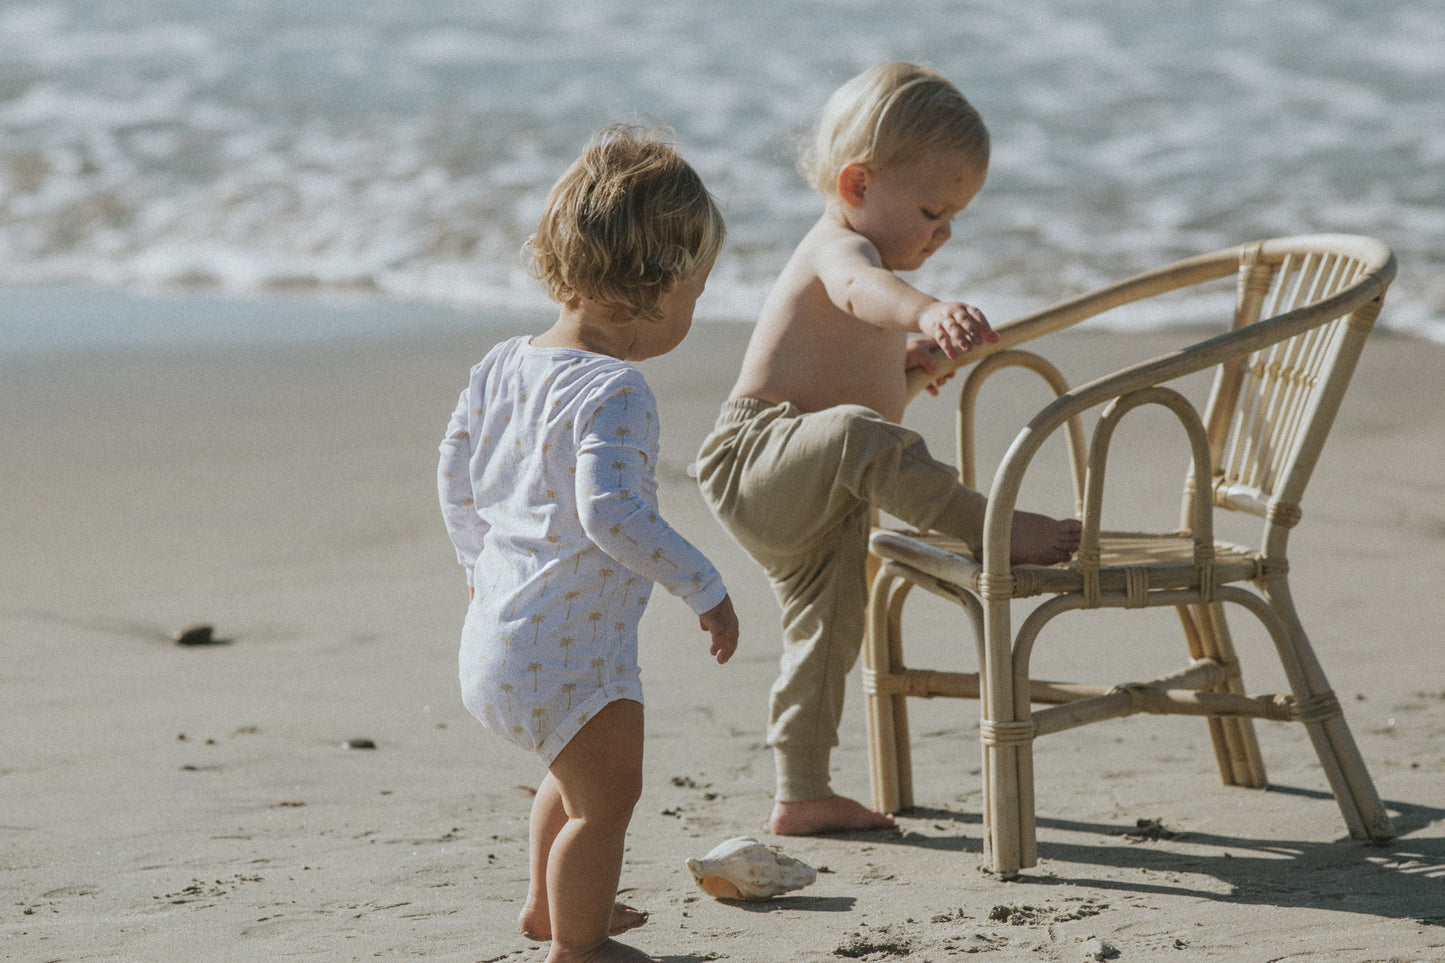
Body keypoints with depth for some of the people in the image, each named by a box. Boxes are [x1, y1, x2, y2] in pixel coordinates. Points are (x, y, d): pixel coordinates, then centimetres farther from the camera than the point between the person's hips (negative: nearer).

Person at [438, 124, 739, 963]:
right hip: (570, 650, -10)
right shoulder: (614, 393, -22)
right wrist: (704, 588, -24)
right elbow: (609, 513, -32)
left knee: (577, 774, 30)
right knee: (607, 798, 7)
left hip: (499, 631, 10)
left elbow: (457, 478, 13)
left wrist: (480, 563, 28)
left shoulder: (503, 365, 5)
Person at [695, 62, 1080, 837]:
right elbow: (860, 288, -46)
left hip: (804, 505, 11)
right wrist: (927, 311, -65)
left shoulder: (851, 255, 18)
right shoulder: (838, 248, -16)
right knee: (858, 435, -40)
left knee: (828, 625, 18)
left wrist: (905, 358, 29)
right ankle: (995, 531, -34)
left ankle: (802, 796, 28)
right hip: (752, 460, -11)